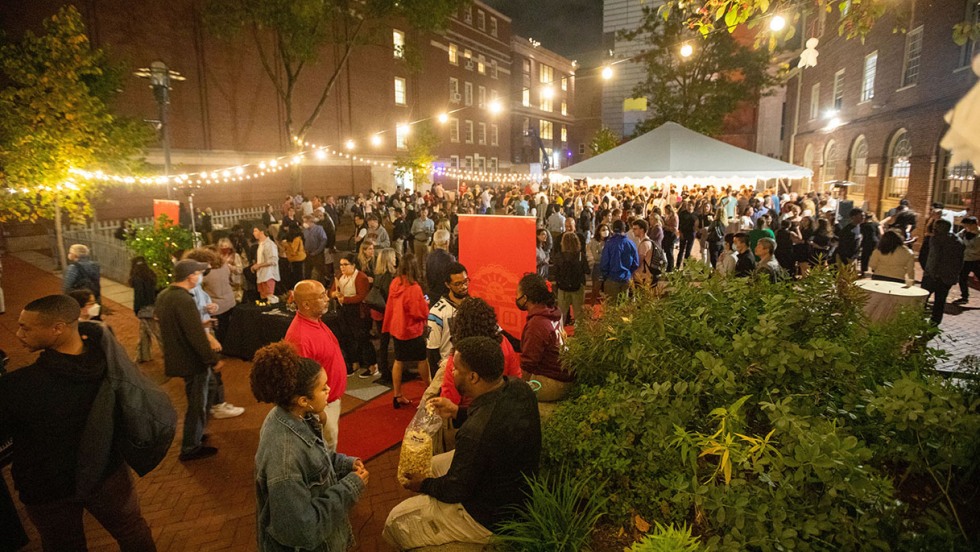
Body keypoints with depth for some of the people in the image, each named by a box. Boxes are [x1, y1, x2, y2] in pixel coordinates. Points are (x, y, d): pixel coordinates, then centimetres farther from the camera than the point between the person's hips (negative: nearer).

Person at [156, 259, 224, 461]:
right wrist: (213, 360, -18)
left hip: (177, 357, 9)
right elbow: (198, 337, -28)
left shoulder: (164, 295, 3)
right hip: (192, 360, -9)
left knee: (195, 401, 25)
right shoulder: (185, 301, -28)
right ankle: (190, 448, 18)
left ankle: (195, 435, 40)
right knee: (197, 404, 6)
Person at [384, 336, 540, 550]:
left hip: (490, 518, -8)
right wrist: (457, 412, 3)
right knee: (431, 465, 24)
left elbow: (454, 491, -21)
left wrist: (422, 485, -1)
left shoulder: (475, 432, -39)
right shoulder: (519, 387, -15)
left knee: (396, 521, 5)